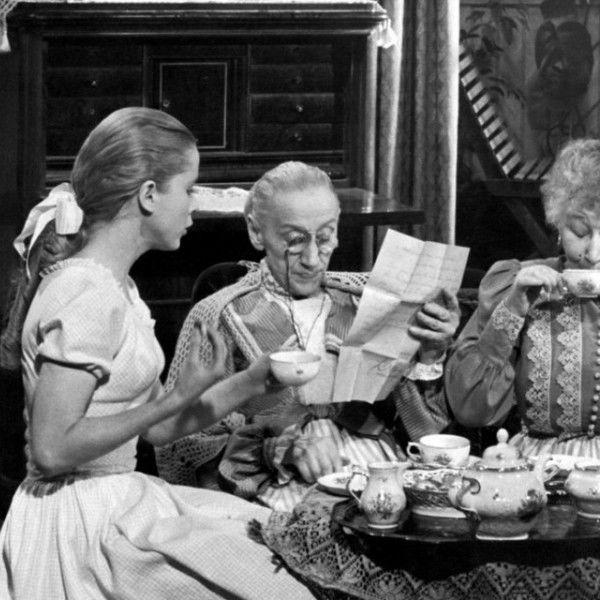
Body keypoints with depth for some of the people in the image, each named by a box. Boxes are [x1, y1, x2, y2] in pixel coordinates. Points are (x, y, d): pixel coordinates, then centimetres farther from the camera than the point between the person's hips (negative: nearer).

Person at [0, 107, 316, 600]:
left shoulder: (113, 285, 11)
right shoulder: (87, 295, -19)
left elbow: (155, 428, 13)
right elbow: (53, 449, -23)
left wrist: (252, 382, 6)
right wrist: (180, 396, -18)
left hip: (118, 500, 10)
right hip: (80, 520, -10)